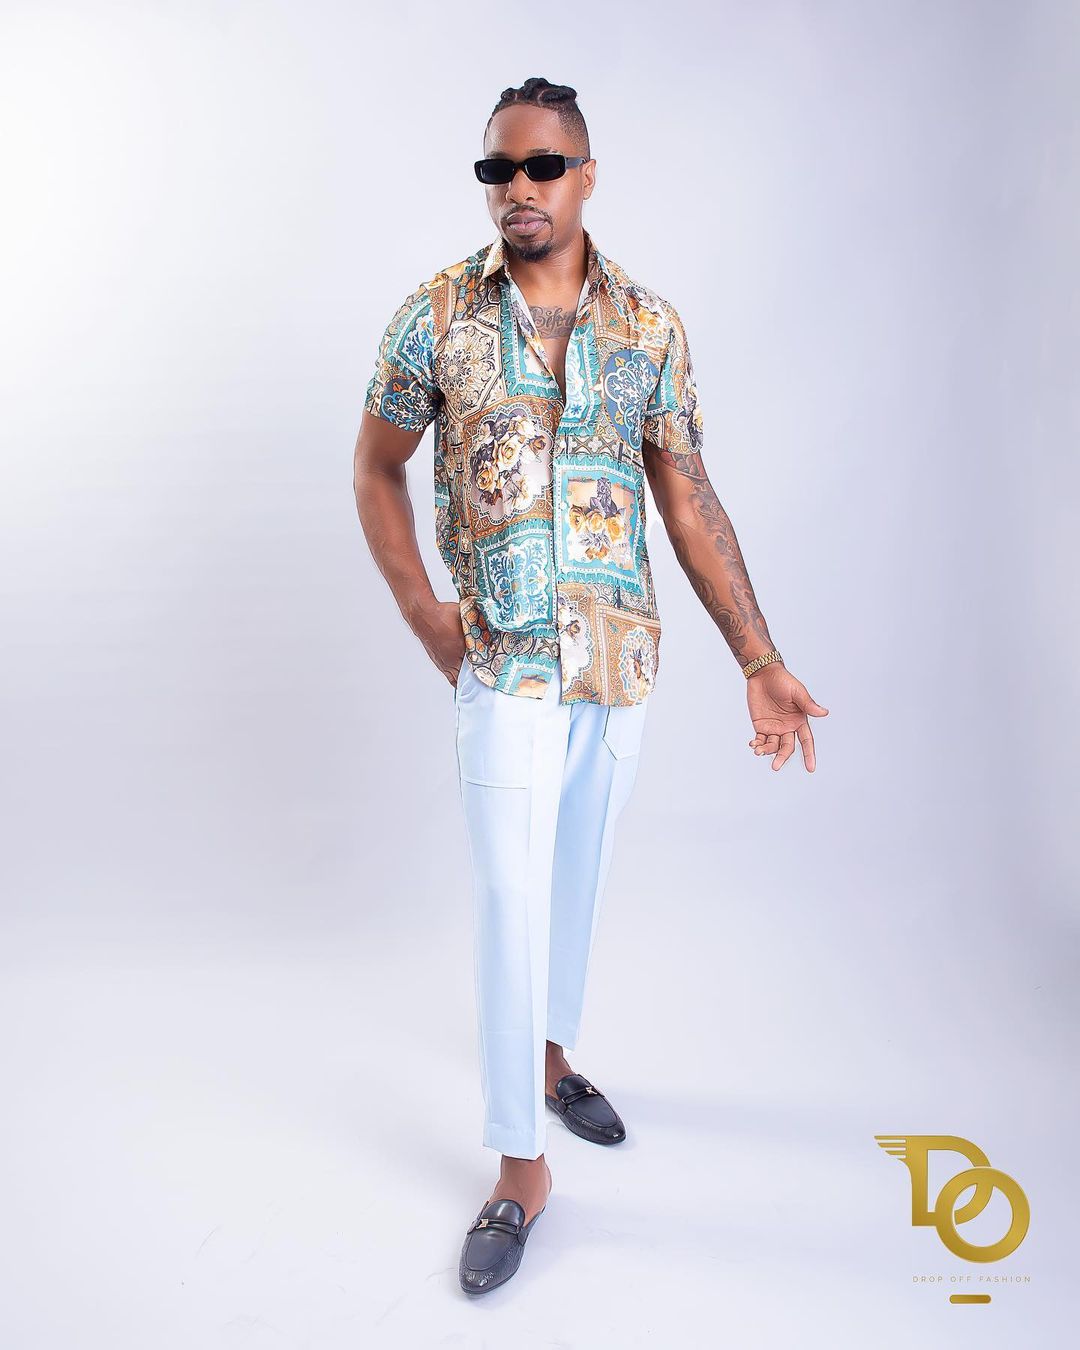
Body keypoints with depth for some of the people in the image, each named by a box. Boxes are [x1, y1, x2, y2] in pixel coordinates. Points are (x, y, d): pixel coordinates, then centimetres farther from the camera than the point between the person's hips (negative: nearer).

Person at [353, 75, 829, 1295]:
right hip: (504, 660, -3)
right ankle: (521, 1165, 14)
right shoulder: (435, 316, -3)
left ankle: (549, 1055, 43)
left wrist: (761, 662, -1)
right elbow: (375, 468, 7)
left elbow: (690, 501, 2)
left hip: (623, 656, 3)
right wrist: (421, 613, -5)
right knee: (512, 898, -2)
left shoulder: (650, 326, 2)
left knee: (579, 871, 17)